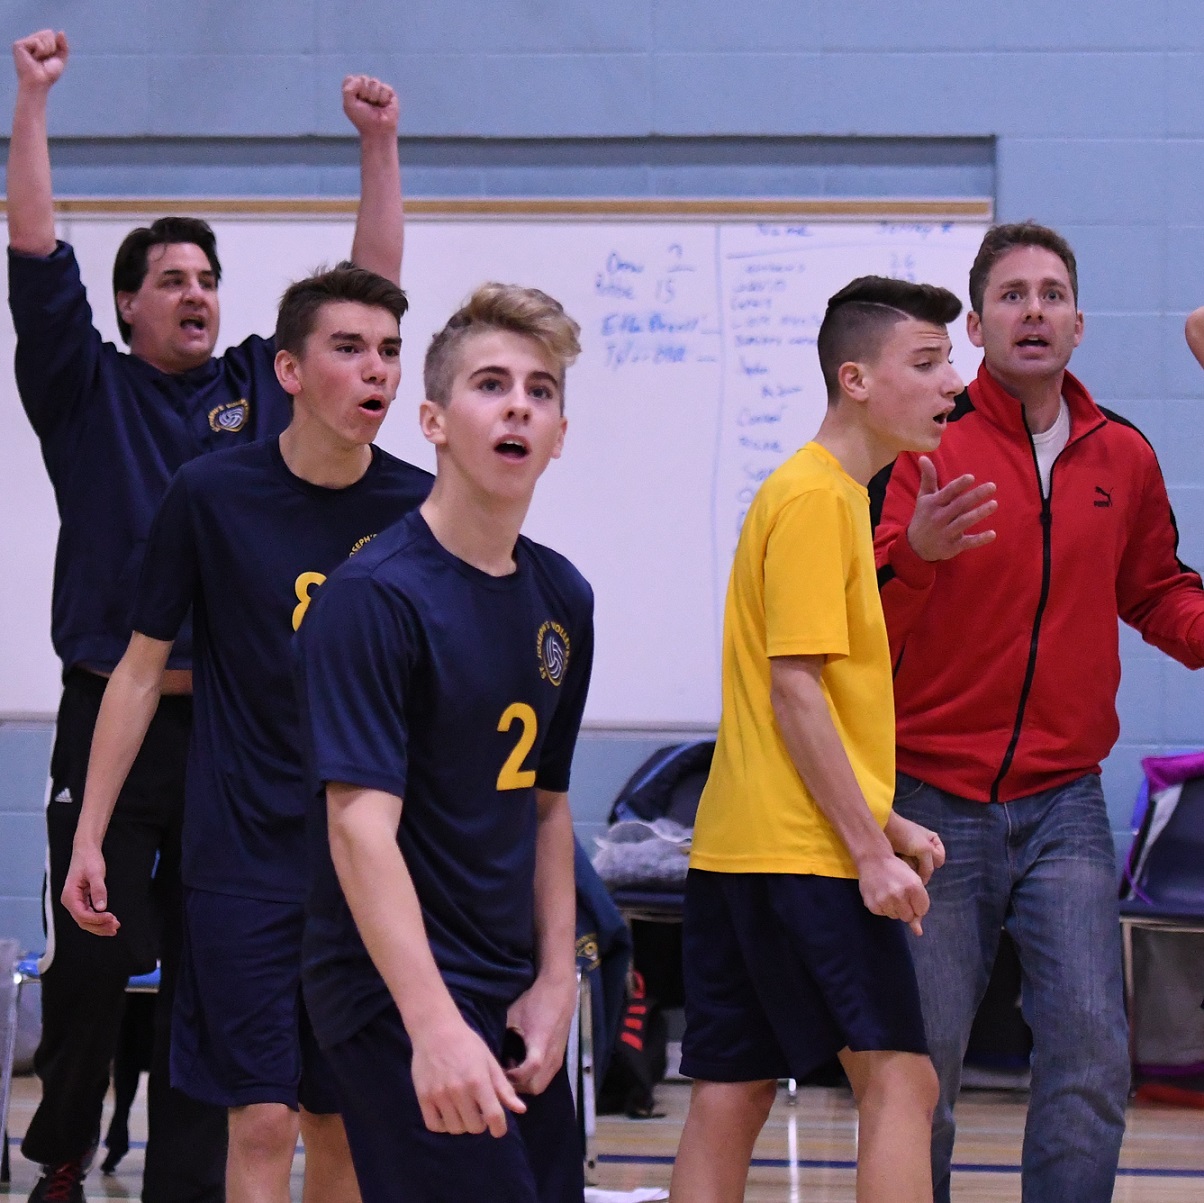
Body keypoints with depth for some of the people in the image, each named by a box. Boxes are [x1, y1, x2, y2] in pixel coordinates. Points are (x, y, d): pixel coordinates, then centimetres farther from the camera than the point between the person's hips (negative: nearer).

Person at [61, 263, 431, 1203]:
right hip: (244, 857, -2)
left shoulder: (419, 510, -1)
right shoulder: (212, 496, -6)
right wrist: (88, 838, 1)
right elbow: (142, 669, 3)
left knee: (343, 1123, 8)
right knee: (264, 1124, -8)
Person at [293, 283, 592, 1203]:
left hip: (513, 999, 8)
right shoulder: (375, 596, -14)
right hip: (398, 995, -8)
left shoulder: (563, 599, 10)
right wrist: (434, 1025, -30)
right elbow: (360, 825, -21)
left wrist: (555, 982, 9)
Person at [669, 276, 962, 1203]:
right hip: (802, 850, -10)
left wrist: (886, 824, 17)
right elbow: (795, 693, -17)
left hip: (737, 849, 10)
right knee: (900, 1080, -10)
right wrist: (870, 850, -17)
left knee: (733, 1095, 7)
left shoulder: (835, 494, 19)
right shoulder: (815, 498, -12)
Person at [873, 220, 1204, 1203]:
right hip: (934, 798, -3)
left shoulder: (1123, 458, 7)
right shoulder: (928, 446, -6)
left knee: (1091, 1053, -6)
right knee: (921, 1062, 1)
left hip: (1064, 801, 3)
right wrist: (915, 555, -31)